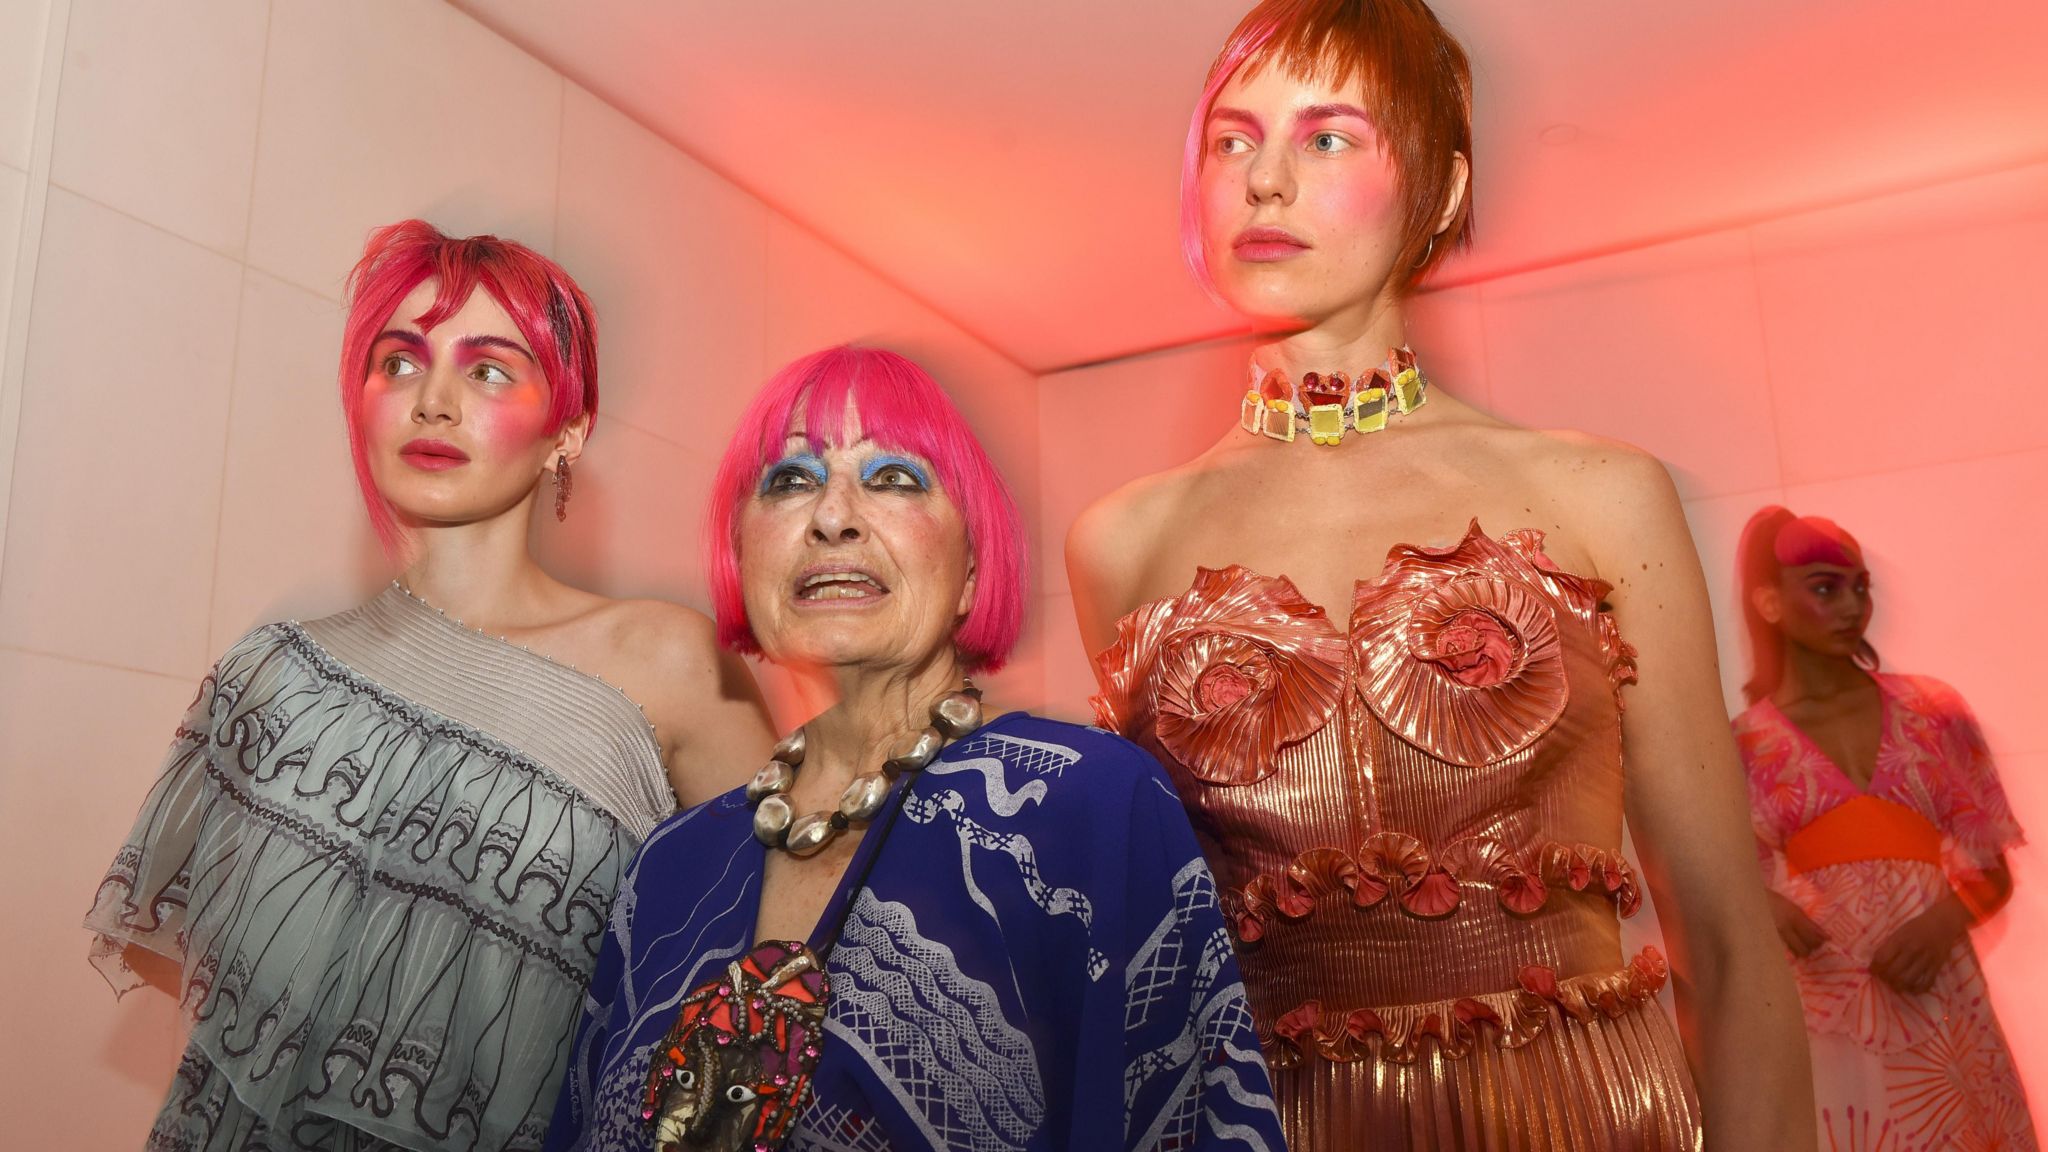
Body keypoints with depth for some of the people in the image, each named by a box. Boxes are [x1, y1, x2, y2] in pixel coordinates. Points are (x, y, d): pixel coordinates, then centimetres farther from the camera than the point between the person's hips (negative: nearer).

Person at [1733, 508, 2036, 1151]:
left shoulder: (1930, 711, 6)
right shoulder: (1747, 746, 1)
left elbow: (1991, 868, 8)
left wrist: (1945, 920, -12)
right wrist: (1767, 910, -20)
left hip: (1938, 995, 2)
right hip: (1823, 1004, -2)